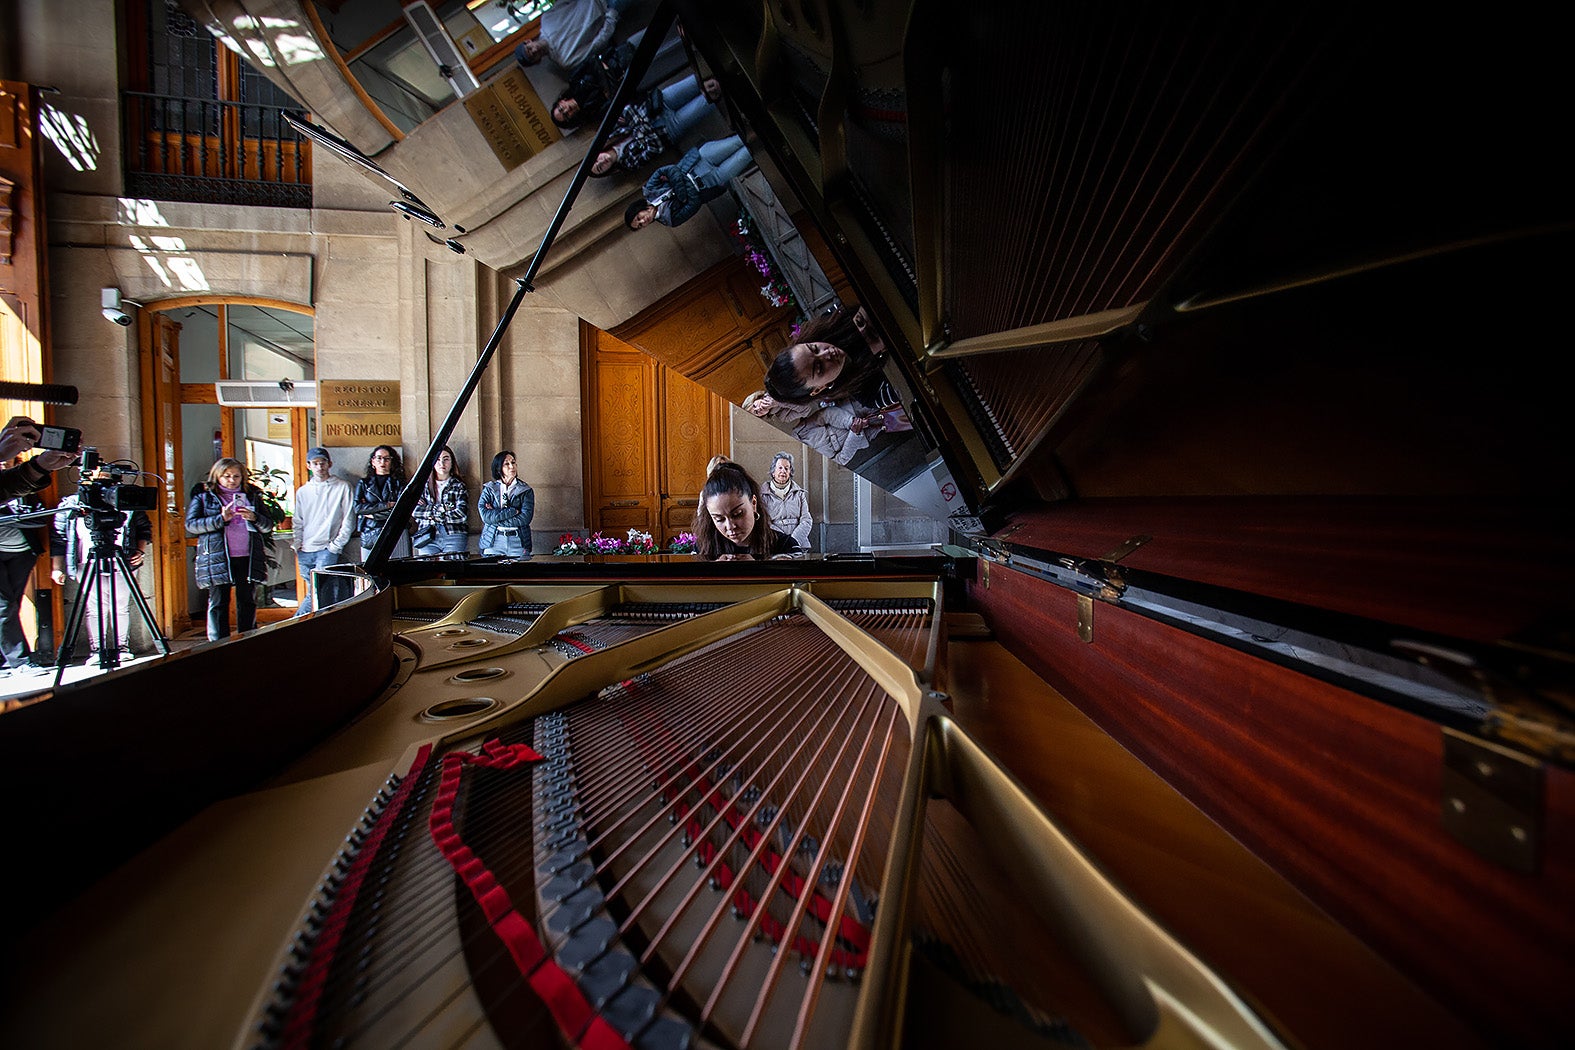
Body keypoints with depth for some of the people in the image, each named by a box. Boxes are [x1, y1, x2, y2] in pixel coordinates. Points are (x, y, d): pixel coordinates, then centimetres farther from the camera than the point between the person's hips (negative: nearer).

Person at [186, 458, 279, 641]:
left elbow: (269, 526, 12)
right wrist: (220, 519, -14)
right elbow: (190, 525, -2)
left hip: (248, 558, 2)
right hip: (217, 558, -2)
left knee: (248, 602, 7)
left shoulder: (252, 496, 16)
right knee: (218, 604, 0)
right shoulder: (203, 497, 9)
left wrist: (254, 517, -8)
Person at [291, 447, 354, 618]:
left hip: (327, 549, -4)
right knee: (312, 592, 8)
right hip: (305, 552, 4)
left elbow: (348, 520, -1)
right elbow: (298, 522, 17)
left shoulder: (342, 487, 1)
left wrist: (336, 545, -7)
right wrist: (298, 545, 3)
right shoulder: (302, 491, 14)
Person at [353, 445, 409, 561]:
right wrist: (387, 505, -6)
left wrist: (372, 513, -4)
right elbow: (357, 508, 0)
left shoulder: (399, 483, 10)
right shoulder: (363, 483, 15)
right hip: (370, 535, 2)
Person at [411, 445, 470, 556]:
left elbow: (462, 514, -4)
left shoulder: (459, 486, 9)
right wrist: (440, 508, -6)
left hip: (454, 537, -1)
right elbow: (415, 511, 2)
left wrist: (432, 513, -1)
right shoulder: (423, 485, 14)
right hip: (427, 537, 1)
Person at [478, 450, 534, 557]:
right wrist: (513, 511, -12)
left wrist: (495, 516, -7)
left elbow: (525, 518, -8)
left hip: (519, 542, 0)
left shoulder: (526, 491, 6)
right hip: (493, 542, 0)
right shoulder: (488, 489, 7)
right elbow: (485, 516, -8)